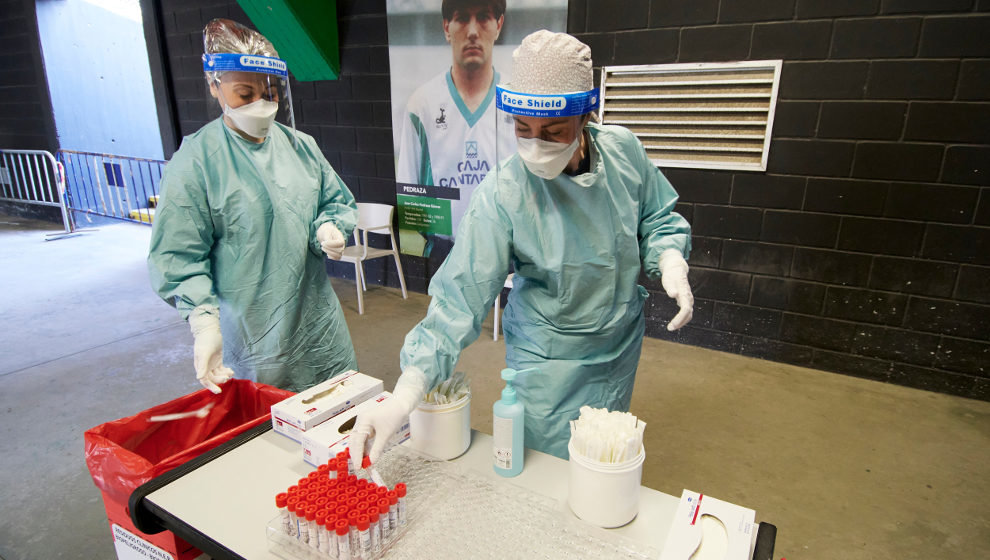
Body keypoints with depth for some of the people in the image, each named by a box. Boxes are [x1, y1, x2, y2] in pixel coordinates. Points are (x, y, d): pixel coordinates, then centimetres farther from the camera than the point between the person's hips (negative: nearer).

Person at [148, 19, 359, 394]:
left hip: (318, 324, 5)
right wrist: (204, 321, -22)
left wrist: (330, 229, -8)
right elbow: (178, 258, -10)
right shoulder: (195, 161, -10)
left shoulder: (300, 146, 4)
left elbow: (339, 201, 15)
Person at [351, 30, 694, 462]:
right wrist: (405, 395, -35)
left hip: (622, 344, 5)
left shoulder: (623, 149, -14)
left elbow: (657, 219, 4)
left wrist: (671, 262, -18)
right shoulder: (503, 196, -27)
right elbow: (461, 297, -28)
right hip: (548, 360, -4)